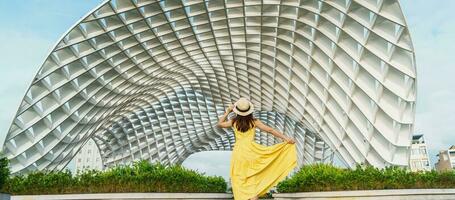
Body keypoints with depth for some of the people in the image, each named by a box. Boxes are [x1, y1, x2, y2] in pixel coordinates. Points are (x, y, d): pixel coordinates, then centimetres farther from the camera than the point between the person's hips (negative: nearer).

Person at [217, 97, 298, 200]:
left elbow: (219, 124, 15)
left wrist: (227, 112, 15)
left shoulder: (234, 122, -1)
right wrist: (285, 138, -8)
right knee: (252, 181, 7)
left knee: (239, 180, 12)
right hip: (250, 152, 0)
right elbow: (270, 130, -8)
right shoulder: (254, 122, -4)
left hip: (238, 152, 0)